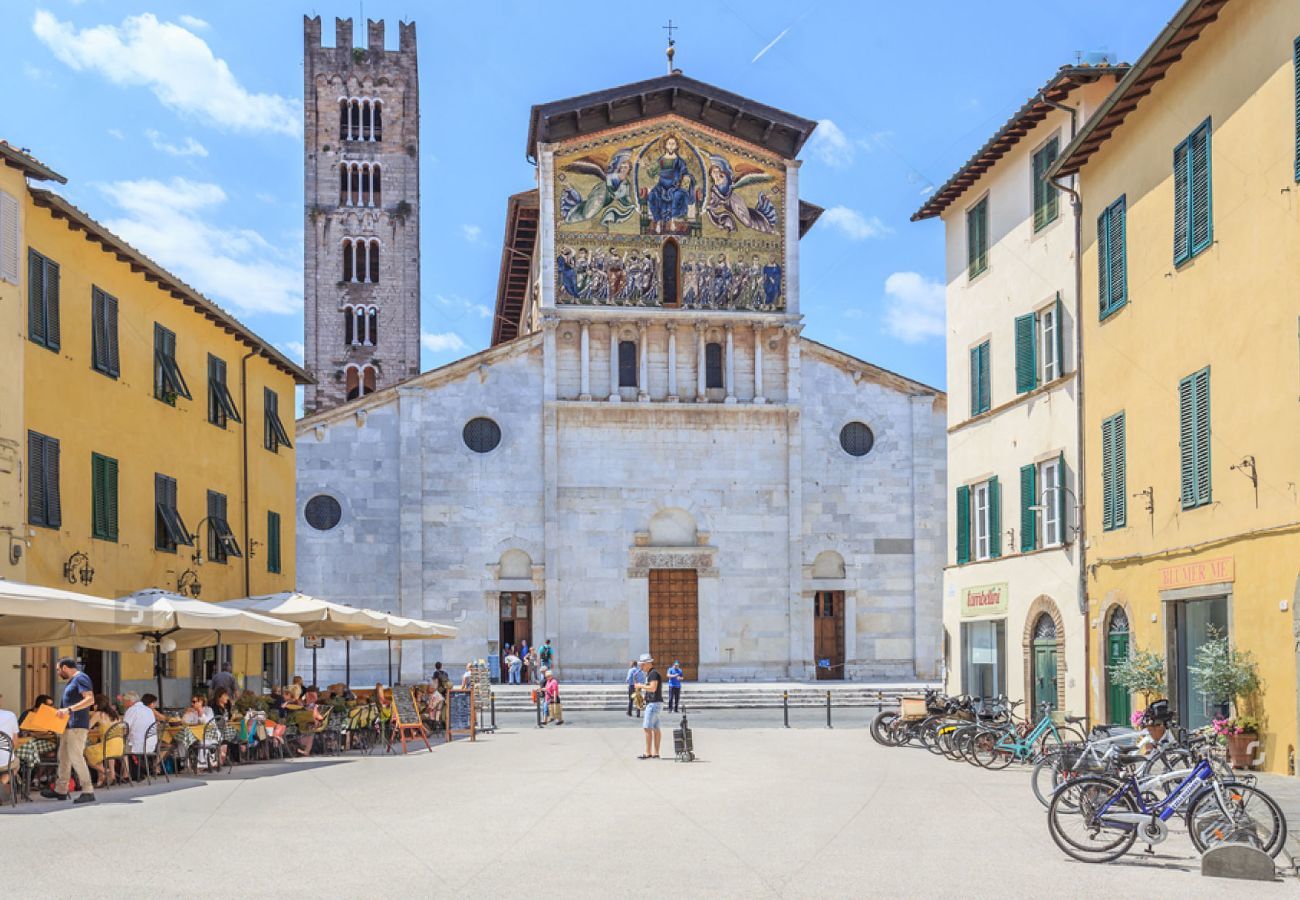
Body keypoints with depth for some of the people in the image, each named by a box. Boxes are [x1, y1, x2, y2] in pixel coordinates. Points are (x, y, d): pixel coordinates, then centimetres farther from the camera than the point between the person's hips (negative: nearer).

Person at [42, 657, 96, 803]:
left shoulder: (80, 678, -13)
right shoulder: (72, 680, 18)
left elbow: (90, 699, -24)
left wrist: (69, 709, -29)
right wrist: (63, 711, 13)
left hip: (78, 725, -11)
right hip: (69, 725, 11)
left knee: (75, 757, -12)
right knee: (63, 756, 14)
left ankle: (88, 791, -11)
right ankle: (60, 790, 22)